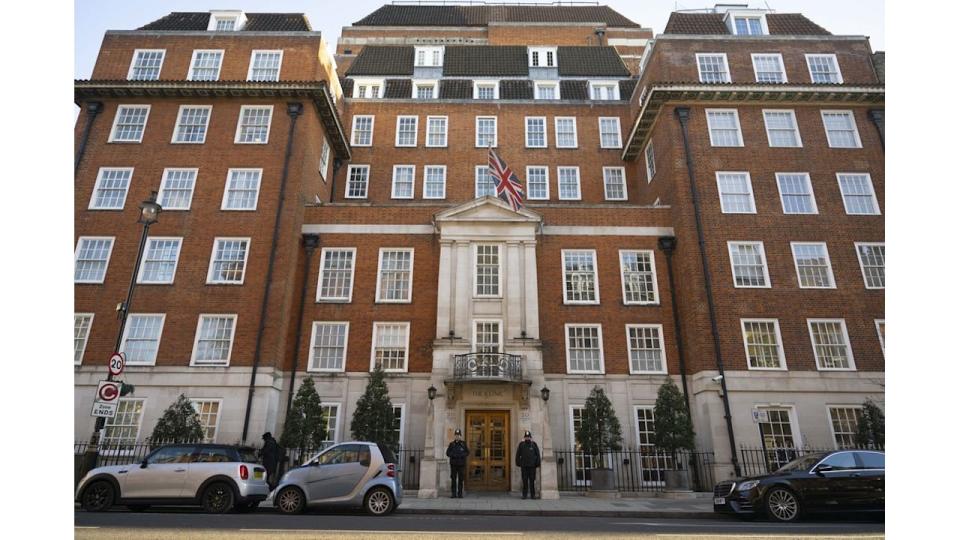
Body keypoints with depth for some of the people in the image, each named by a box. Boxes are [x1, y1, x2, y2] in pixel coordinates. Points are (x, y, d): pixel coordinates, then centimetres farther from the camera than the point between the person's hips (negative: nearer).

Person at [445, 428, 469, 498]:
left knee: (461, 479, 0)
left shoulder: (463, 444, 7)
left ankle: (460, 494, 6)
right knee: (453, 479, -1)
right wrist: (454, 455, -14)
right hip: (453, 464, 0)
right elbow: (448, 453, 2)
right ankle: (453, 494, 5)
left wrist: (462, 455, -14)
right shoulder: (452, 444, 8)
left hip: (461, 464, 0)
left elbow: (467, 452, 3)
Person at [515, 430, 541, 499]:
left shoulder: (534, 445, 4)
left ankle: (533, 495, 7)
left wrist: (537, 464, -3)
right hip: (524, 466, 0)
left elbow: (538, 455, 4)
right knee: (525, 481, 2)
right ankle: (524, 495, 8)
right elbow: (518, 455, 7)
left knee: (532, 480, 1)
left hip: (532, 466, 0)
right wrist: (518, 463, 0)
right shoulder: (521, 445, 5)